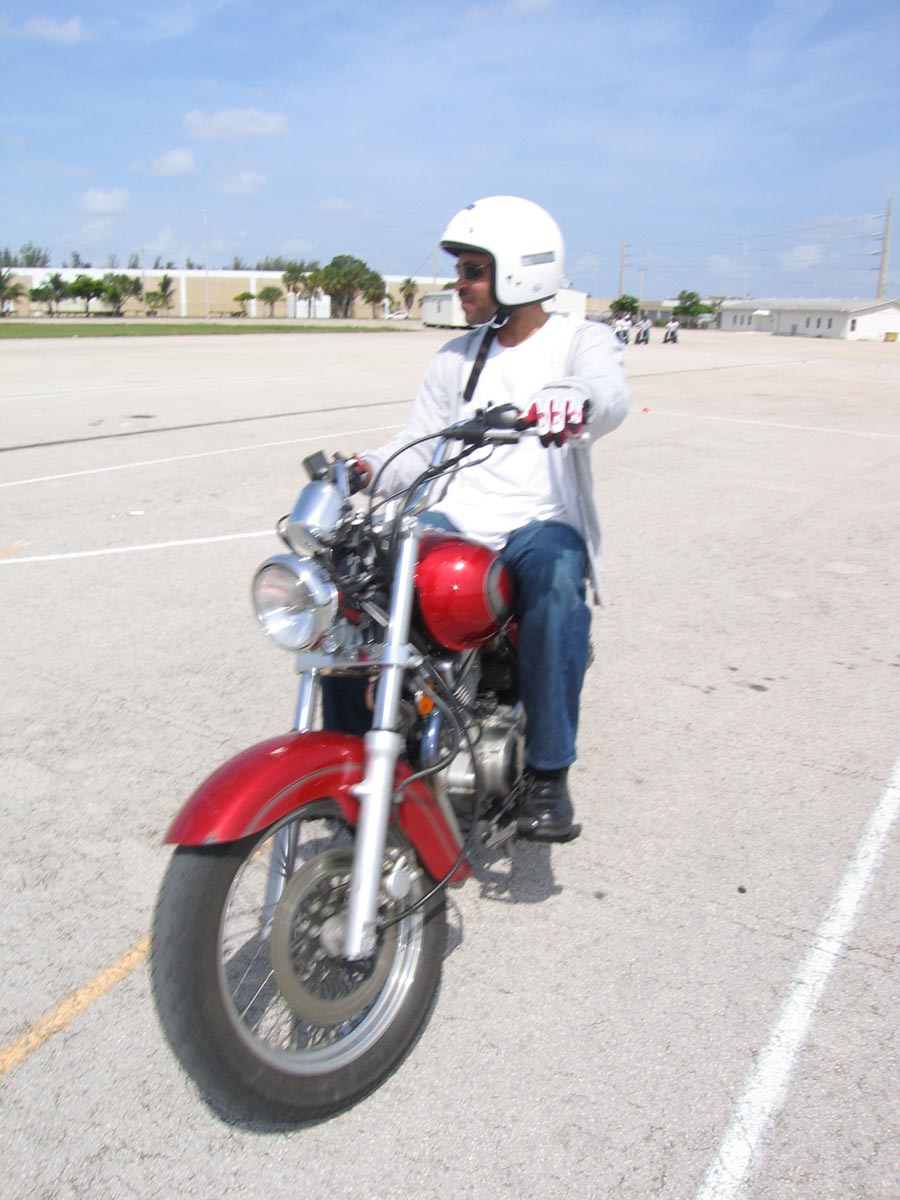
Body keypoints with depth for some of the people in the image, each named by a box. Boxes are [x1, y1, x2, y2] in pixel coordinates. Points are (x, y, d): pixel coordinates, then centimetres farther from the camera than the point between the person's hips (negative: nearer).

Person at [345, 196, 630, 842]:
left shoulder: (581, 340, 5)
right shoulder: (457, 357, 21)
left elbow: (611, 394, -19)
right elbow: (418, 447, 13)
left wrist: (571, 401, -44)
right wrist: (364, 470, -9)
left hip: (540, 526, -4)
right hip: (451, 523, 4)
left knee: (556, 578, -38)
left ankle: (548, 773, -27)